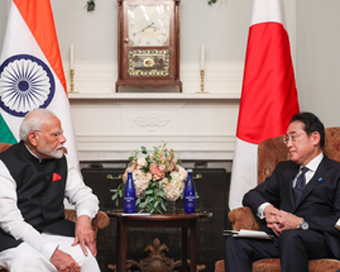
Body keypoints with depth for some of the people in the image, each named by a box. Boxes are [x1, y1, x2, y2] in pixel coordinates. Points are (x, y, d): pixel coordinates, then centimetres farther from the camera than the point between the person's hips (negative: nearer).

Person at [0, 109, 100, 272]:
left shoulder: (61, 162, 12)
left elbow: (83, 194, 19)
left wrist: (84, 217, -8)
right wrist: (51, 252, -26)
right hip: (17, 239, -4)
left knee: (85, 256, -27)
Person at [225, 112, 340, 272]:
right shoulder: (284, 169, 31)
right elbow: (252, 196, 24)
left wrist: (301, 223, -16)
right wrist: (266, 209, 0)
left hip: (318, 239, -6)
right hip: (278, 234, 6)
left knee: (290, 237, -39)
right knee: (235, 243, -21)